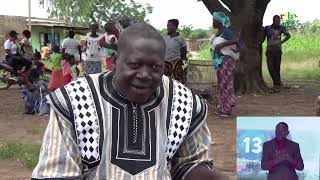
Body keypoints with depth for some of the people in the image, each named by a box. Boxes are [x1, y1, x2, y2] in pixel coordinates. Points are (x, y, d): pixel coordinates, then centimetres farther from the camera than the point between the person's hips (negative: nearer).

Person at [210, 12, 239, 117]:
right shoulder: (218, 32, 11)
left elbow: (236, 40, -31)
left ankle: (227, 110, 1)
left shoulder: (226, 31, -15)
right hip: (219, 61, 9)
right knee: (221, 84, 14)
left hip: (225, 61, -9)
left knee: (225, 84, -5)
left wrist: (221, 45, -29)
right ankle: (223, 108, 22)